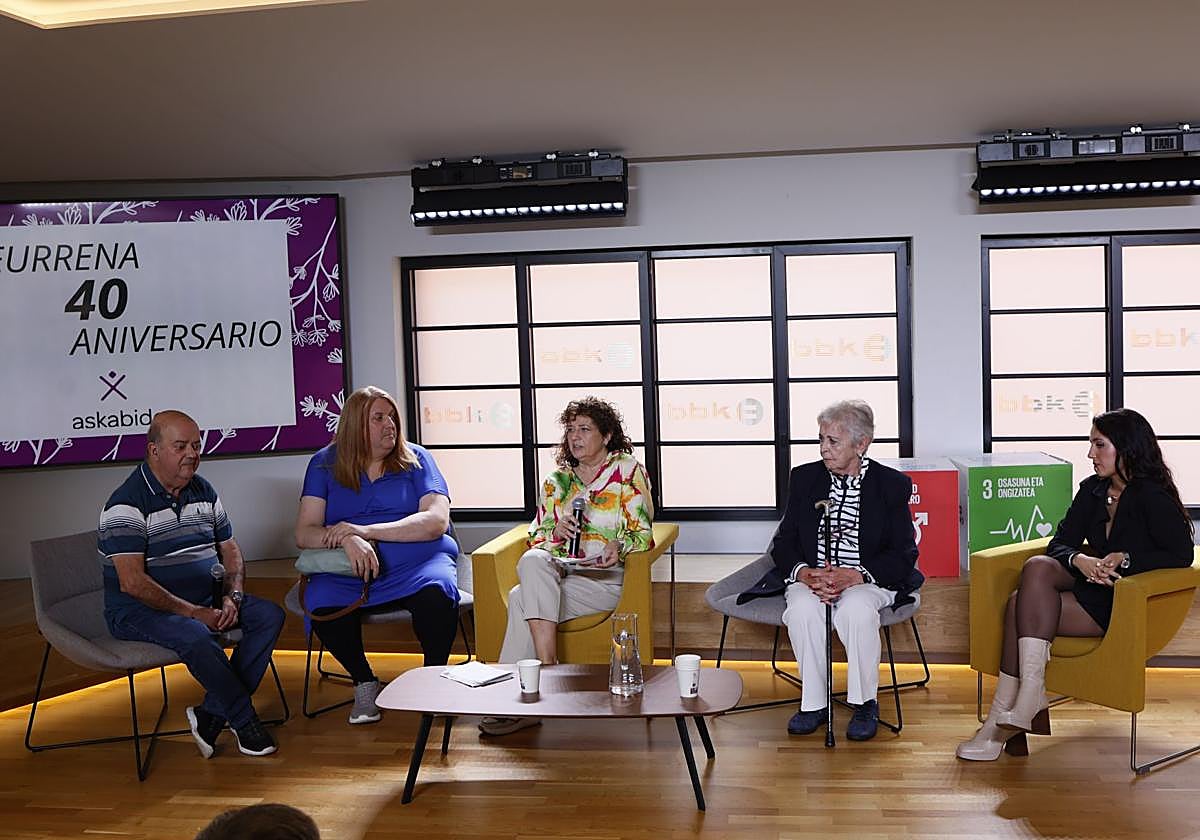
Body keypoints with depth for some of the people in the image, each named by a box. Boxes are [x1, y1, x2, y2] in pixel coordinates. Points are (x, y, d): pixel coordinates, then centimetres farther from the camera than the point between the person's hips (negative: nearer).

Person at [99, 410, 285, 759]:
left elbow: (230, 549, 15)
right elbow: (132, 582, -22)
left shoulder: (203, 492, 10)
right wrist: (193, 612, -22)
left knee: (270, 615, -10)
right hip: (141, 610, -7)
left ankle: (211, 714, -13)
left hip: (206, 601, 8)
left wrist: (232, 597, -4)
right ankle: (244, 720, -13)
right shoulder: (126, 504, -14)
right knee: (197, 638, -35)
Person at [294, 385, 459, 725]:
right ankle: (365, 683, -1)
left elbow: (435, 521, -5)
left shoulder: (415, 459, 9)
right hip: (348, 570, 1)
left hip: (416, 562, -1)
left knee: (437, 594, -34)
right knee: (321, 606, -31)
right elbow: (305, 533, 1)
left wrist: (365, 530, -14)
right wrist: (349, 541, -22)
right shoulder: (325, 464, 10)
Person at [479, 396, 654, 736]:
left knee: (522, 598, -29)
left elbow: (642, 533, 2)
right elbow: (536, 533, 17)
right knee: (531, 561, -33)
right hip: (559, 570, 5)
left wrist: (619, 547, -20)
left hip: (607, 577, -4)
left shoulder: (628, 470, 7)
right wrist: (555, 531, -6)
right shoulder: (557, 479, 20)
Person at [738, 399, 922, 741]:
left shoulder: (892, 484, 0)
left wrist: (852, 576, -20)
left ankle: (865, 703, -12)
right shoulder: (804, 478, 8)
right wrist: (805, 573, -15)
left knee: (856, 609, -35)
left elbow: (904, 555, -5)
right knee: (802, 609, -31)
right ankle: (814, 703, -13)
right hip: (809, 576, 2)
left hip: (867, 579, -2)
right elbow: (783, 543, 7)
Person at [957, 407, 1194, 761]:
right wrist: (1080, 560, -17)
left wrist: (1125, 558, -22)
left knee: (1021, 606, -25)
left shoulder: (1153, 496, -8)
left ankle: (1006, 717, -23)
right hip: (1091, 587, 7)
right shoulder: (1092, 490, 12)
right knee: (1038, 566, -25)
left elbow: (1181, 554, -15)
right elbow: (1060, 543, 6)